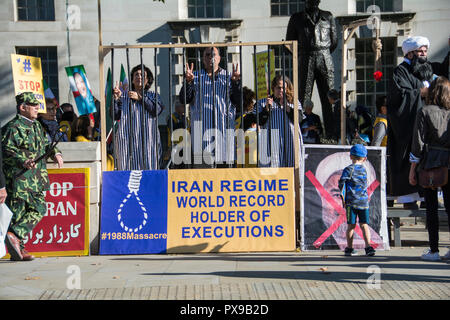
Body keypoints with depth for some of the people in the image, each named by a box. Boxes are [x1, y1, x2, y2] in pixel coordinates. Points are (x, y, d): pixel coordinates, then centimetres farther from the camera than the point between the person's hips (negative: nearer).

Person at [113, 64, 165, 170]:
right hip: (128, 139, 0)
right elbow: (115, 116, 5)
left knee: (148, 168, -7)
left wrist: (140, 98, -8)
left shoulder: (153, 96, 17)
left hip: (148, 139, 0)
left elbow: (157, 110, -5)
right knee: (128, 168, -8)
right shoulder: (124, 96, 16)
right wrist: (116, 98, -9)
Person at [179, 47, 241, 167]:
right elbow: (184, 100, 3)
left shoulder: (228, 77, 14)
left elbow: (238, 101, 4)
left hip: (224, 126, 1)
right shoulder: (195, 76, 14)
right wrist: (188, 82, -12)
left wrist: (235, 82, -10)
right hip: (201, 126, 0)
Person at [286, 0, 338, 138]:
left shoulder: (328, 17, 16)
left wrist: (322, 54, 14)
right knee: (303, 98, -5)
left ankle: (331, 135, 0)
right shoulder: (296, 18, 12)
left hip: (325, 60, 1)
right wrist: (301, 56, 10)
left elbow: (334, 41, 19)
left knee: (329, 99, -2)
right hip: (306, 62, -1)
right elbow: (289, 42, 14)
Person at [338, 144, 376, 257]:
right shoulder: (364, 169, 12)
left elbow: (342, 183, -9)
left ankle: (349, 248, 8)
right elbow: (365, 185, 18)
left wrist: (343, 197, 1)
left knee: (351, 225, 2)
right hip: (364, 201, 3)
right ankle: (368, 246, -7)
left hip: (351, 201, -3)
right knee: (364, 225, 5)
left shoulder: (348, 169, -4)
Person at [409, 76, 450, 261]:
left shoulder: (425, 112, -4)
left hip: (430, 163, -3)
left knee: (431, 207, 2)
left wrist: (412, 169, -1)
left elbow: (418, 143, -6)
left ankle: (434, 251, 2)